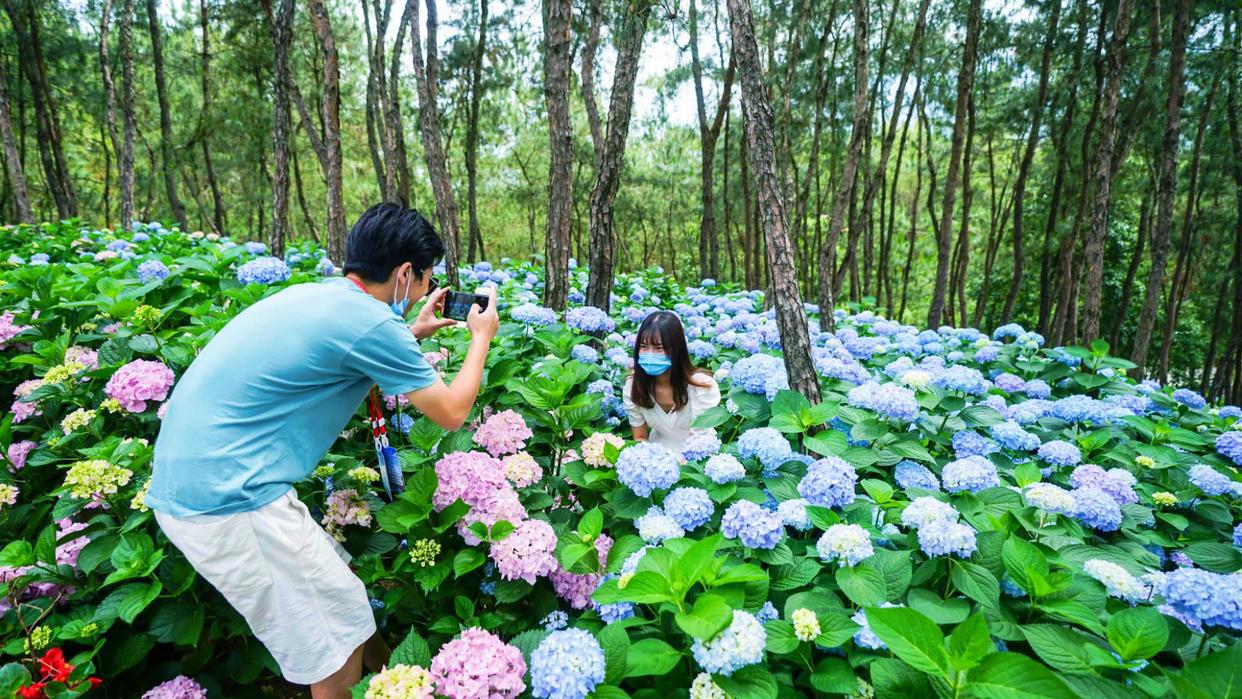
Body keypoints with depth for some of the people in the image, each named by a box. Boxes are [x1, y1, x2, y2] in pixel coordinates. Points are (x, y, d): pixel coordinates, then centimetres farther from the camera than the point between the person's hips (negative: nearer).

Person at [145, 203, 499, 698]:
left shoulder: (313, 296, 9)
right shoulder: (371, 321, -16)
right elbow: (452, 414, -5)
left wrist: (413, 333, 30)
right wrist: (482, 339, 9)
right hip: (230, 498, -9)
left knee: (336, 584, 22)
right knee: (337, 644, 6)